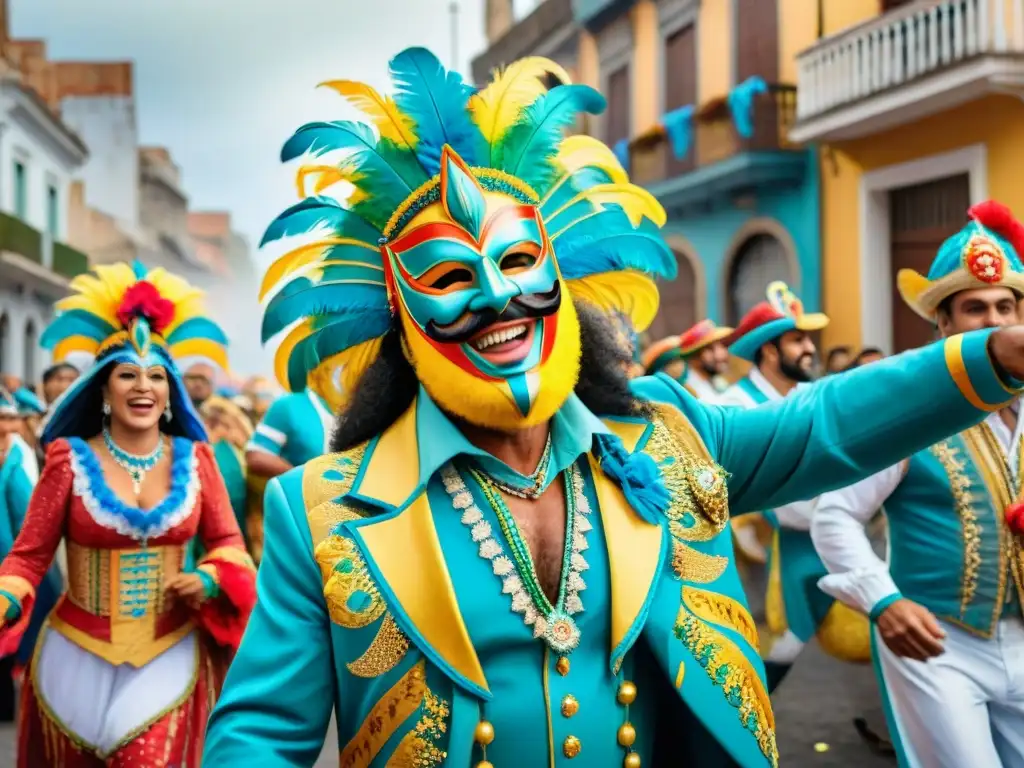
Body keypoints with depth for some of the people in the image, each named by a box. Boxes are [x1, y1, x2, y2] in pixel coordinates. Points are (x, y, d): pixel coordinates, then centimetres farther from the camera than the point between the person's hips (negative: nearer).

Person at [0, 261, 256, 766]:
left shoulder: (193, 458, -1)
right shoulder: (70, 459, -7)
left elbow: (228, 542, 7)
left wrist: (209, 581, -14)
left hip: (168, 658, 0)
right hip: (79, 657, 0)